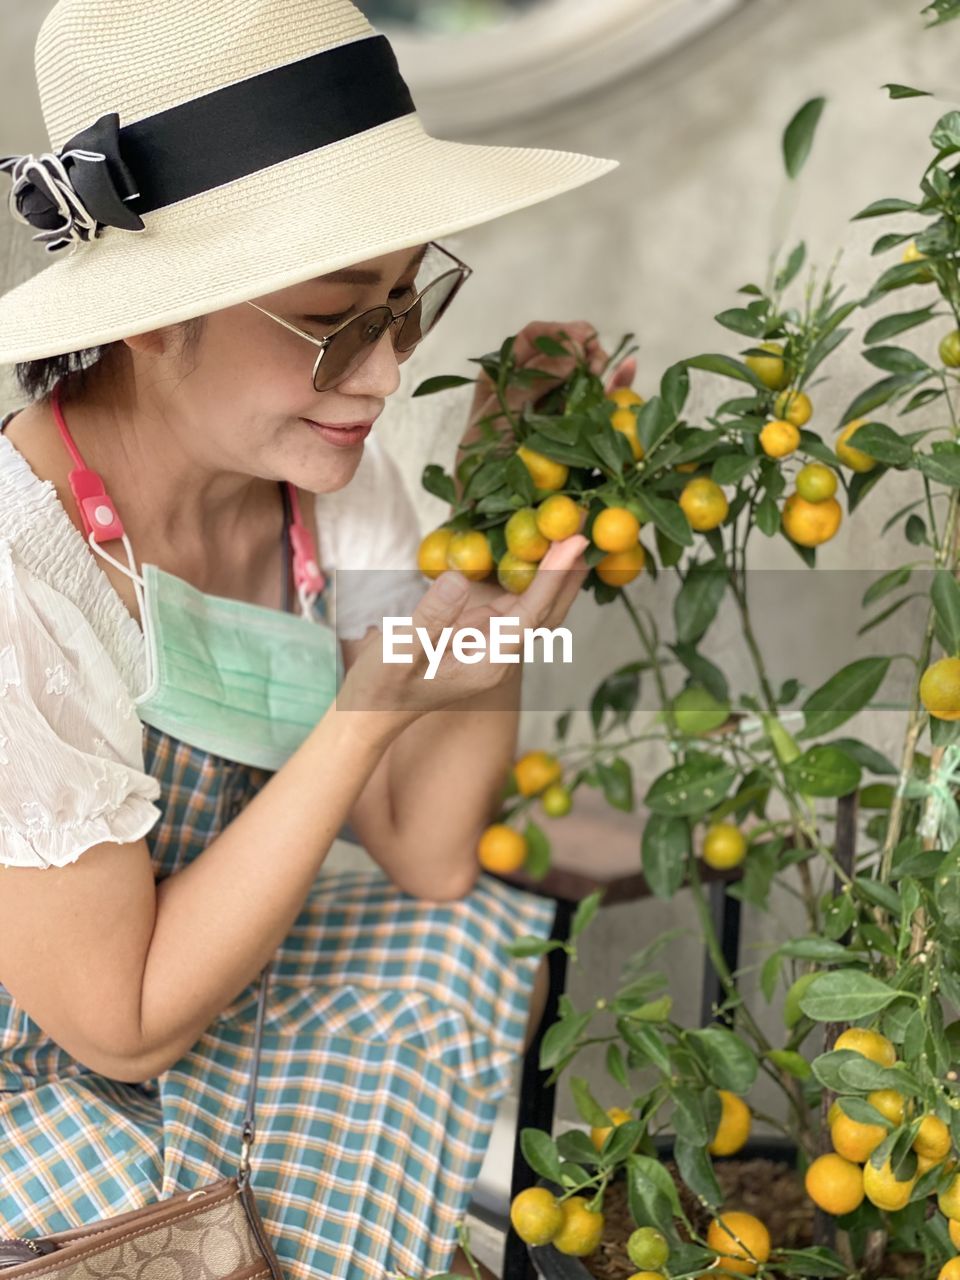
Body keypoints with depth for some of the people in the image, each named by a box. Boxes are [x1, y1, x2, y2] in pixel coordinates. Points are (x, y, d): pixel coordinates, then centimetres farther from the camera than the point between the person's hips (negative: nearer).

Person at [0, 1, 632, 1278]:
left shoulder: (323, 464, -12)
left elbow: (425, 856, -9)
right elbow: (125, 1022, -23)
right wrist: (376, 703, -30)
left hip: (190, 970, 7)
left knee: (495, 936, -9)